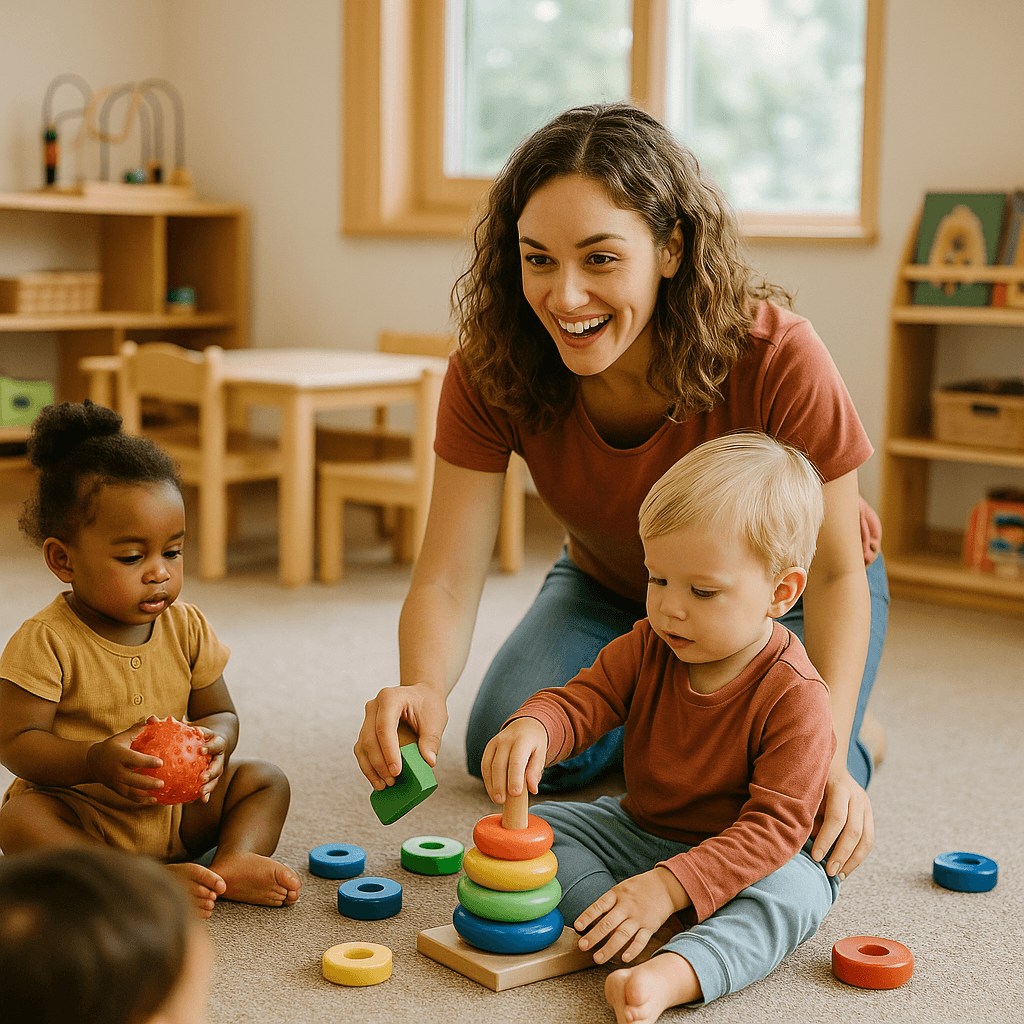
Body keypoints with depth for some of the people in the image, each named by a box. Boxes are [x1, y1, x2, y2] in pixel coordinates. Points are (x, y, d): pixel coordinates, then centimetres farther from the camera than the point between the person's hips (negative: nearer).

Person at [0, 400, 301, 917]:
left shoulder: (187, 627, -1)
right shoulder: (46, 642, -15)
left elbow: (220, 713, 6)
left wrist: (215, 740, -20)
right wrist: (95, 762, -35)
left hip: (177, 809, 5)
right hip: (82, 812, -4)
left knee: (265, 779, -4)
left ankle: (234, 861, -26)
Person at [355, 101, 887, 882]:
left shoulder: (775, 357, -36)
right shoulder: (493, 370, -29)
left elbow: (834, 572, -25)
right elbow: (447, 579, -30)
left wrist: (828, 753, -40)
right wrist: (422, 686, -53)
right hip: (611, 587, 3)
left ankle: (851, 737, 14)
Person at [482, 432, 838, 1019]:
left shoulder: (794, 698, -25)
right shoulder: (647, 649, -7)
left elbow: (774, 826, -29)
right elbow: (580, 701, -9)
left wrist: (668, 887, -39)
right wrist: (532, 728, -37)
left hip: (744, 859, -5)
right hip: (640, 832, 6)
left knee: (796, 892, -36)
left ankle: (672, 975, -57)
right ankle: (638, 936, -27)